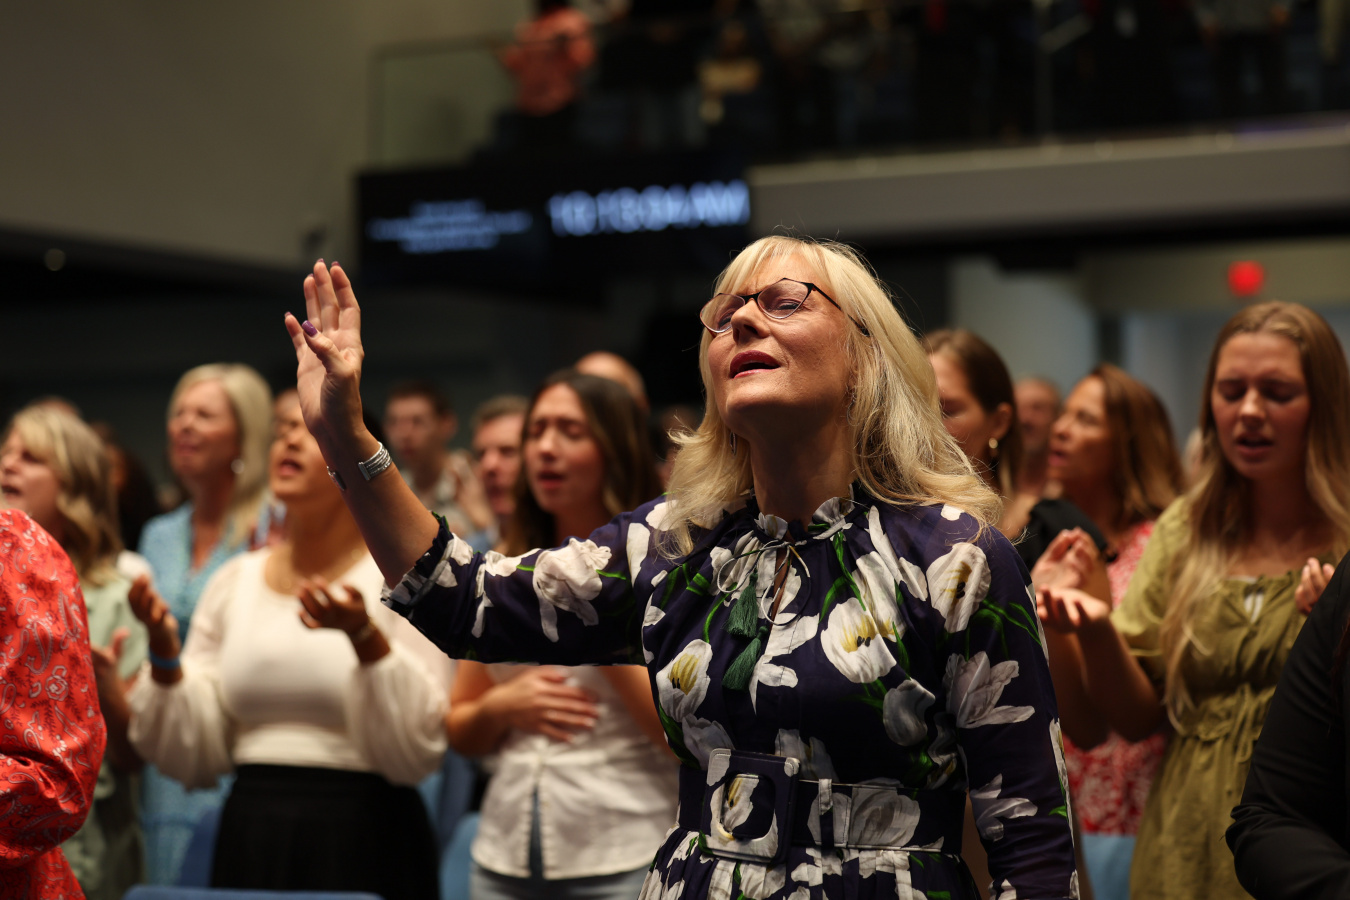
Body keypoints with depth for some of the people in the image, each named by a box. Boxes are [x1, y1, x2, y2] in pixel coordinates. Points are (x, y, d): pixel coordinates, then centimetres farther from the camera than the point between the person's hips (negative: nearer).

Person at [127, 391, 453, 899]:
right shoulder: (234, 581, 9)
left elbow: (417, 752, -13)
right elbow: (192, 757, 7)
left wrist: (364, 638, -24)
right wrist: (163, 651, -6)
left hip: (363, 846, -4)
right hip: (249, 842, 4)